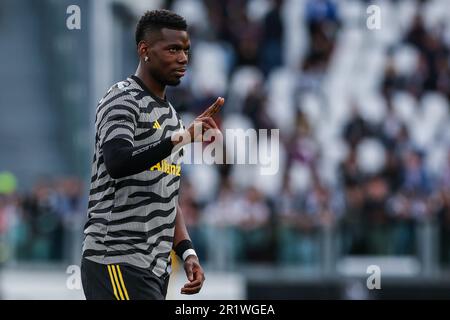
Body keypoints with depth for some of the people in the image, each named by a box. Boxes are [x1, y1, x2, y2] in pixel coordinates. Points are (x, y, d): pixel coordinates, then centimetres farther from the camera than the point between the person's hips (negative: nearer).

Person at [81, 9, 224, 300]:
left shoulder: (170, 114, 20)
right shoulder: (123, 100, -8)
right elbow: (117, 164, -28)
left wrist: (187, 252, 12)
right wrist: (180, 139, -39)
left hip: (156, 269, 9)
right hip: (118, 264, -9)